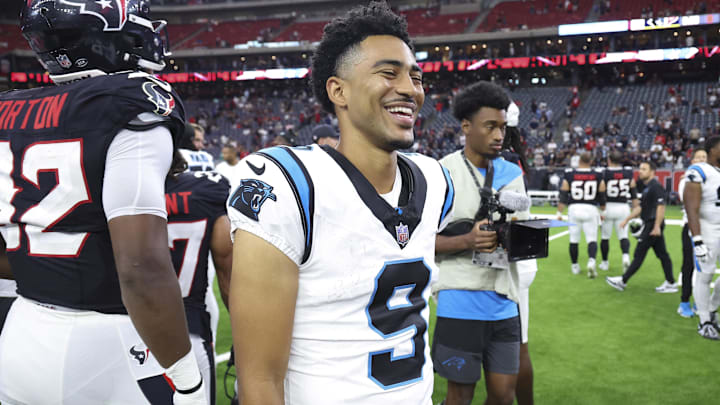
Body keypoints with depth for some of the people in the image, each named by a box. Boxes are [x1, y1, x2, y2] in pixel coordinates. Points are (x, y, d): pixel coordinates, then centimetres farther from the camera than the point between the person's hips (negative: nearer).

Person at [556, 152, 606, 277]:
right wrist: (603, 212, 20)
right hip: (591, 209, 0)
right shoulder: (598, 176, 0)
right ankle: (591, 261, -19)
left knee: (574, 239, 10)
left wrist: (559, 213, 4)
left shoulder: (569, 175, -2)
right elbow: (602, 197, 7)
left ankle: (575, 266, 19)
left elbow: (563, 196, -2)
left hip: (574, 208, 0)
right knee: (592, 239, 3)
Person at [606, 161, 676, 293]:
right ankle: (670, 283, 15)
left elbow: (661, 207, -22)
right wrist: (627, 219, 19)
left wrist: (657, 226, -26)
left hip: (652, 225, -10)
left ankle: (622, 281, 0)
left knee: (639, 254, -5)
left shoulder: (656, 187, -14)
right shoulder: (647, 187, 17)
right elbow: (640, 207, 23)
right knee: (662, 254, 11)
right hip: (649, 224, 10)